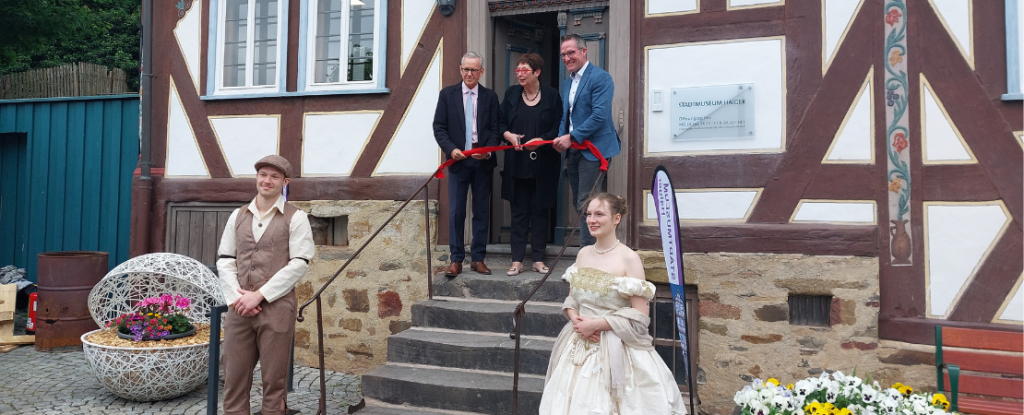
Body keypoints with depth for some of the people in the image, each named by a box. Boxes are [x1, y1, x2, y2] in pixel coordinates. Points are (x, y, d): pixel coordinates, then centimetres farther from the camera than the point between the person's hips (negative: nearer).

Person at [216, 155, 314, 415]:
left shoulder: (295, 218, 0)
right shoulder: (238, 216, 13)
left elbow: (299, 264, -8)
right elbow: (225, 260, 11)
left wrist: (259, 295, -11)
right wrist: (235, 296, -5)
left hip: (276, 308, -4)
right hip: (240, 308, 4)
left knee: (274, 381, 3)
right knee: (234, 379, 6)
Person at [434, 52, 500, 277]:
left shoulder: (490, 96, 7)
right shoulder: (447, 94, 5)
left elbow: (495, 129, 4)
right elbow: (439, 127, 1)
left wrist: (488, 151, -13)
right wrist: (451, 149, -13)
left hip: (483, 161, 1)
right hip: (458, 160, -1)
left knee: (482, 212, 6)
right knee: (456, 212, 0)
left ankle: (478, 258, 15)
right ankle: (456, 260, 7)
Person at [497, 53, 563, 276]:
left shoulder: (551, 95, 0)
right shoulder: (511, 94, 7)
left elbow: (558, 127, -1)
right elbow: (500, 122, 10)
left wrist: (541, 140, -16)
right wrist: (509, 135, -9)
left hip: (543, 165, -2)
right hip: (517, 164, 2)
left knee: (540, 211, 6)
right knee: (519, 212, 5)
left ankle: (538, 259, 15)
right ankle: (517, 260, 9)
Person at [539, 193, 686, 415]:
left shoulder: (629, 258, -12)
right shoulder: (583, 254, 6)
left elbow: (640, 316, -14)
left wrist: (597, 324, -17)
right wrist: (575, 318, -7)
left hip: (615, 348, -5)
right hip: (579, 346, 5)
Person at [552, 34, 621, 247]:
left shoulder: (600, 77, -10)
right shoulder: (567, 83, 17)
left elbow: (600, 115, -20)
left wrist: (571, 137, -20)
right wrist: (561, 137, 1)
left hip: (593, 149, -9)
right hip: (574, 150, 9)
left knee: (586, 205, -10)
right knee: (578, 204, 11)